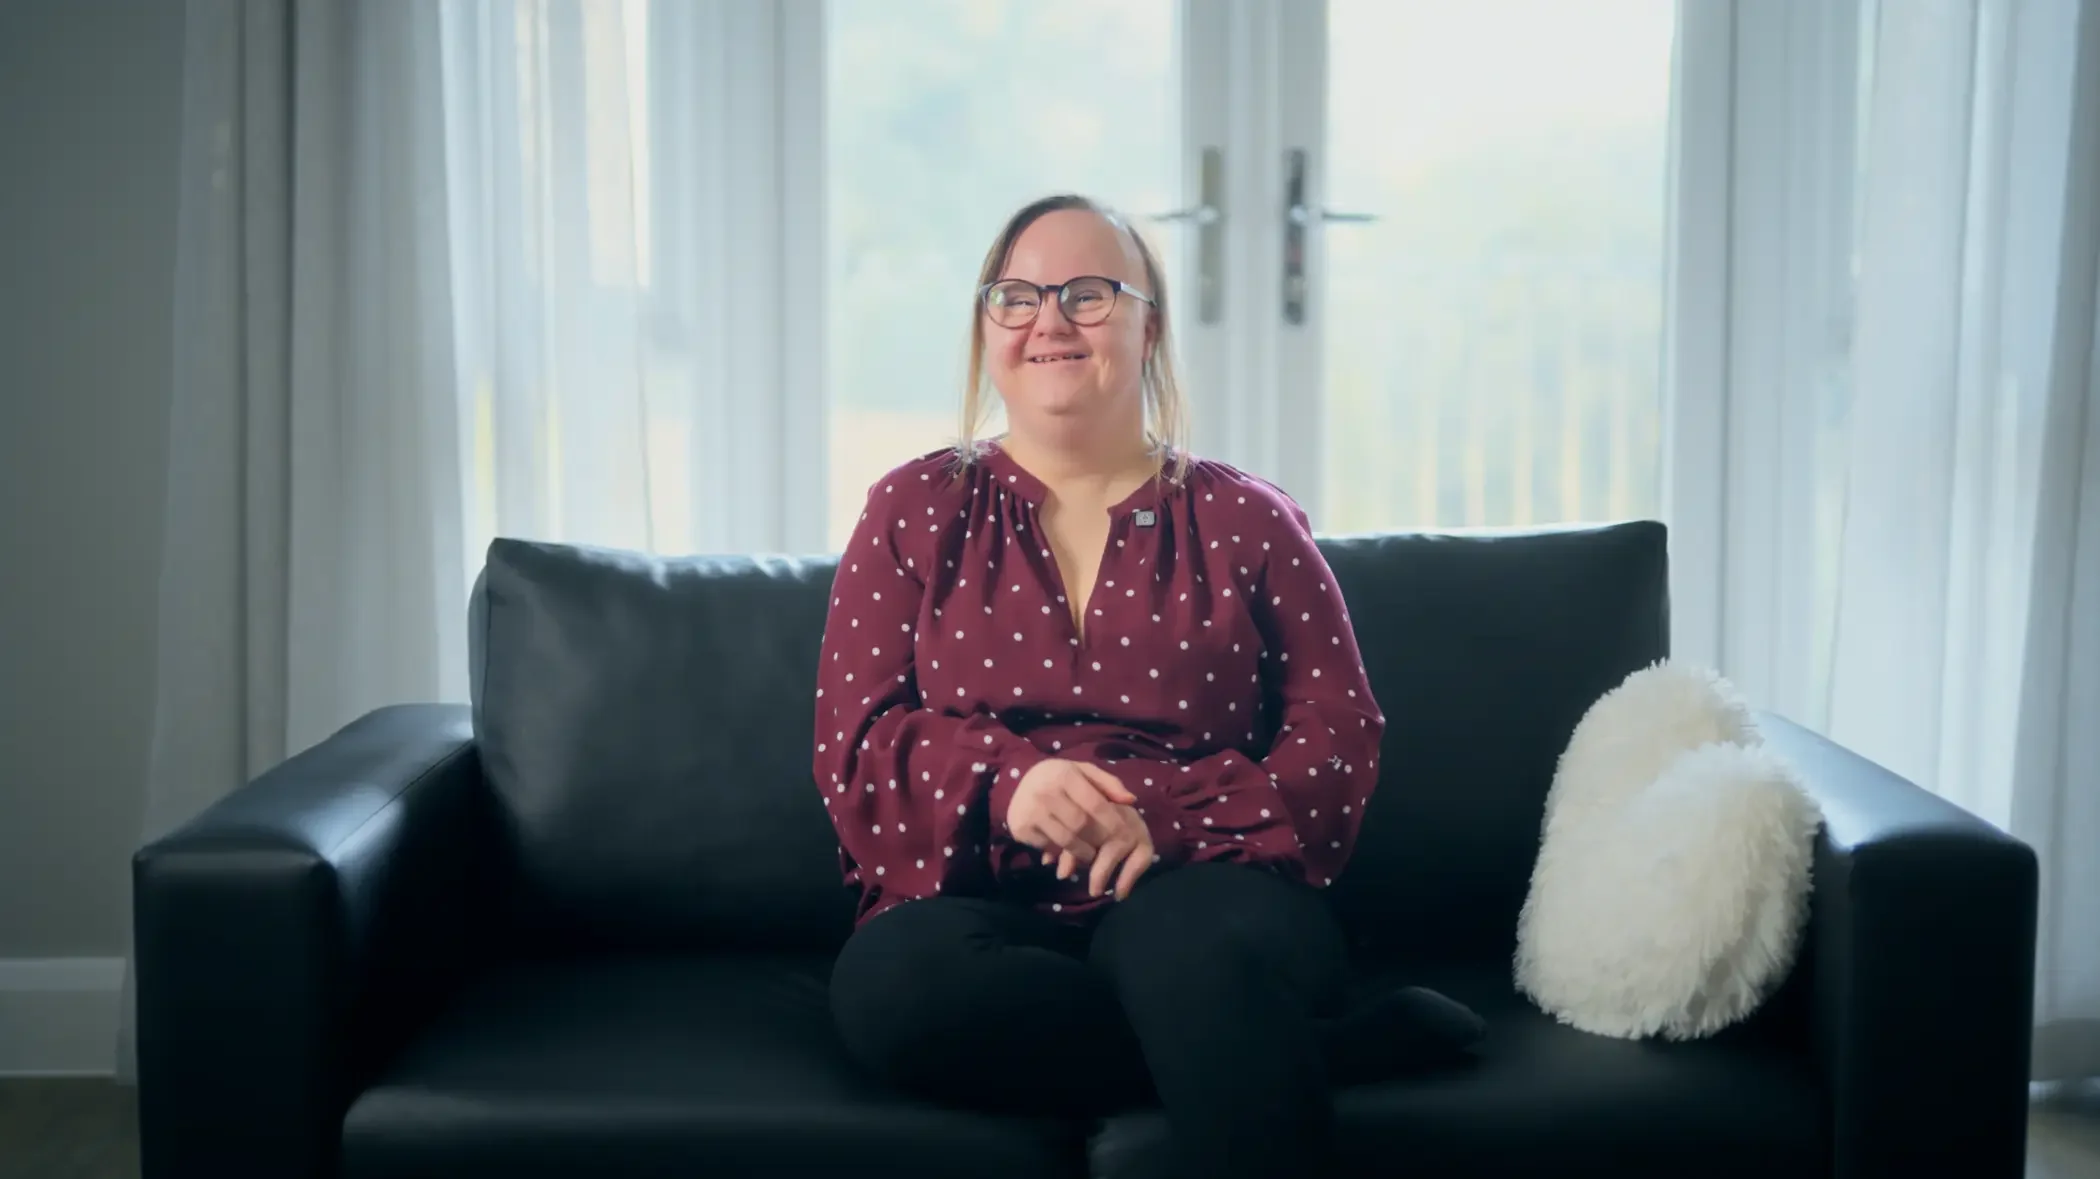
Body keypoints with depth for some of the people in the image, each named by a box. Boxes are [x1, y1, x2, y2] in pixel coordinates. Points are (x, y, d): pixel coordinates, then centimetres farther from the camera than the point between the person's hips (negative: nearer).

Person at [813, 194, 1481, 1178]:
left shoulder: (1244, 521, 13)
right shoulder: (915, 511, 15)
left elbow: (1339, 735, 5)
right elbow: (853, 740, 7)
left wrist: (1171, 818, -15)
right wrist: (1003, 781, -15)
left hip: (1196, 888, -3)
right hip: (982, 901, 4)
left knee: (1193, 943, -42)